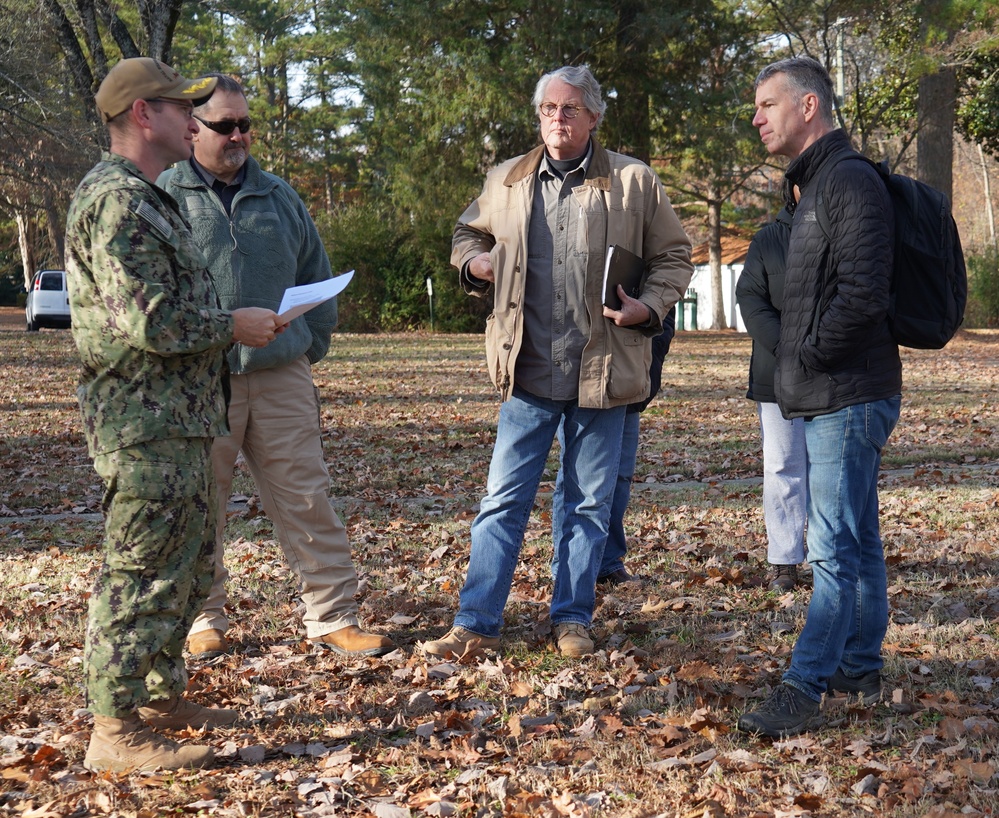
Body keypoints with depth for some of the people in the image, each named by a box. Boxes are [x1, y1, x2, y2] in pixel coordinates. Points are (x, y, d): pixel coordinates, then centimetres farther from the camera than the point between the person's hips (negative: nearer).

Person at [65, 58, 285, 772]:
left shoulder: (146, 198, 19)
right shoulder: (116, 200, -17)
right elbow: (149, 320, -24)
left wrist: (231, 323, 14)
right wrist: (235, 325, -13)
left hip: (179, 420, 11)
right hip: (146, 424, -11)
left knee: (188, 566, 18)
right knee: (142, 574, -6)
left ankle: (163, 696, 29)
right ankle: (116, 731, 1)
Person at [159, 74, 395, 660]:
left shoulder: (279, 196, 15)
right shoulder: (167, 195, 3)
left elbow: (315, 277, 20)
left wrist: (313, 343, 13)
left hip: (281, 376, 3)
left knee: (308, 498, 2)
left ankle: (334, 617, 9)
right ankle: (206, 620, 19)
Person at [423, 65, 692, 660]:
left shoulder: (635, 182, 1)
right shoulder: (506, 182, 9)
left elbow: (674, 256, 8)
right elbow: (470, 232, 25)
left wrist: (649, 307, -9)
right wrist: (473, 262, 3)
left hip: (602, 372, -1)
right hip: (528, 372, 1)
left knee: (591, 503, 9)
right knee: (504, 500, 2)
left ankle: (572, 619, 22)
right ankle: (476, 623, 8)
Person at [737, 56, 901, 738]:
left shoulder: (851, 182, -14)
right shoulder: (817, 184, 18)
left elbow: (861, 297, -23)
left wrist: (809, 357, -12)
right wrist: (797, 368, 12)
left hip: (848, 398, -10)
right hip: (829, 398, 10)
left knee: (836, 549, -7)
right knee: (858, 542, 15)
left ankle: (805, 689, -6)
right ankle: (861, 670, 24)